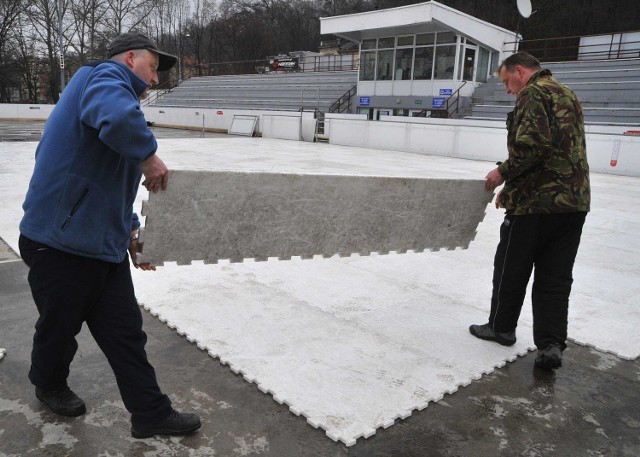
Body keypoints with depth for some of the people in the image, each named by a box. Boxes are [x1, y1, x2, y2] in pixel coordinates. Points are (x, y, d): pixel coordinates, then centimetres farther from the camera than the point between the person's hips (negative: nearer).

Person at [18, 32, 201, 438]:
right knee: (60, 328, 17)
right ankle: (50, 385, 45)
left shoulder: (111, 87, 18)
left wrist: (129, 230, 18)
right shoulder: (105, 76, -12)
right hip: (60, 246, -9)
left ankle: (152, 414, 21)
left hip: (105, 248, 9)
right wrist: (149, 156, -22)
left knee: (126, 333, 10)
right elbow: (118, 118, -40)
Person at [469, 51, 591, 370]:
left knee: (511, 267, 9)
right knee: (556, 276, 8)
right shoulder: (567, 95, 22)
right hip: (574, 201, 8)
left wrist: (504, 172, -9)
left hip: (537, 201, -8)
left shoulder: (533, 93, -8)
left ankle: (501, 326, 24)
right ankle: (551, 344, 6)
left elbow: (533, 145, -24)